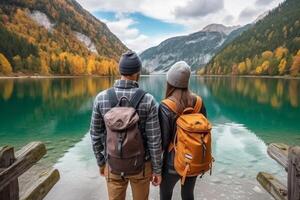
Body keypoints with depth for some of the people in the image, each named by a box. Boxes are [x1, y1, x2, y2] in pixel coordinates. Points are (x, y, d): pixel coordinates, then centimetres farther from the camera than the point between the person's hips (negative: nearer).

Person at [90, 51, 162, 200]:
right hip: (141, 164, -1)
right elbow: (154, 141, -16)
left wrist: (100, 162, 10)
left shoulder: (101, 98, -14)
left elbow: (96, 135, -6)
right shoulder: (148, 100, -20)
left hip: (113, 165, 2)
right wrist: (157, 170, -1)